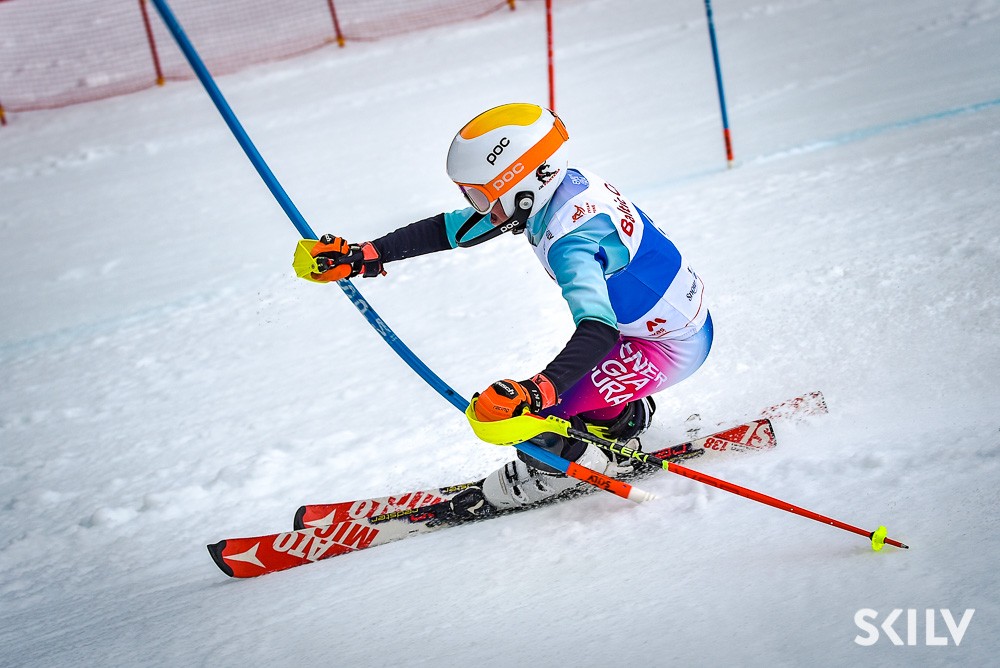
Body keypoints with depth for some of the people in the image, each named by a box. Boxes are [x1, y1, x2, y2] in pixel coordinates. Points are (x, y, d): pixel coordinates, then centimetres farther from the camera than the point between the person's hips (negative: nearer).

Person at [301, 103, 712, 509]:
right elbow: (449, 230, -2)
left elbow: (598, 330, -46)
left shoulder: (569, 241, -33)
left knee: (534, 414, -14)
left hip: (670, 346, -9)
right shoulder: (560, 187, -6)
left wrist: (536, 393, -58)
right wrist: (362, 258, -7)